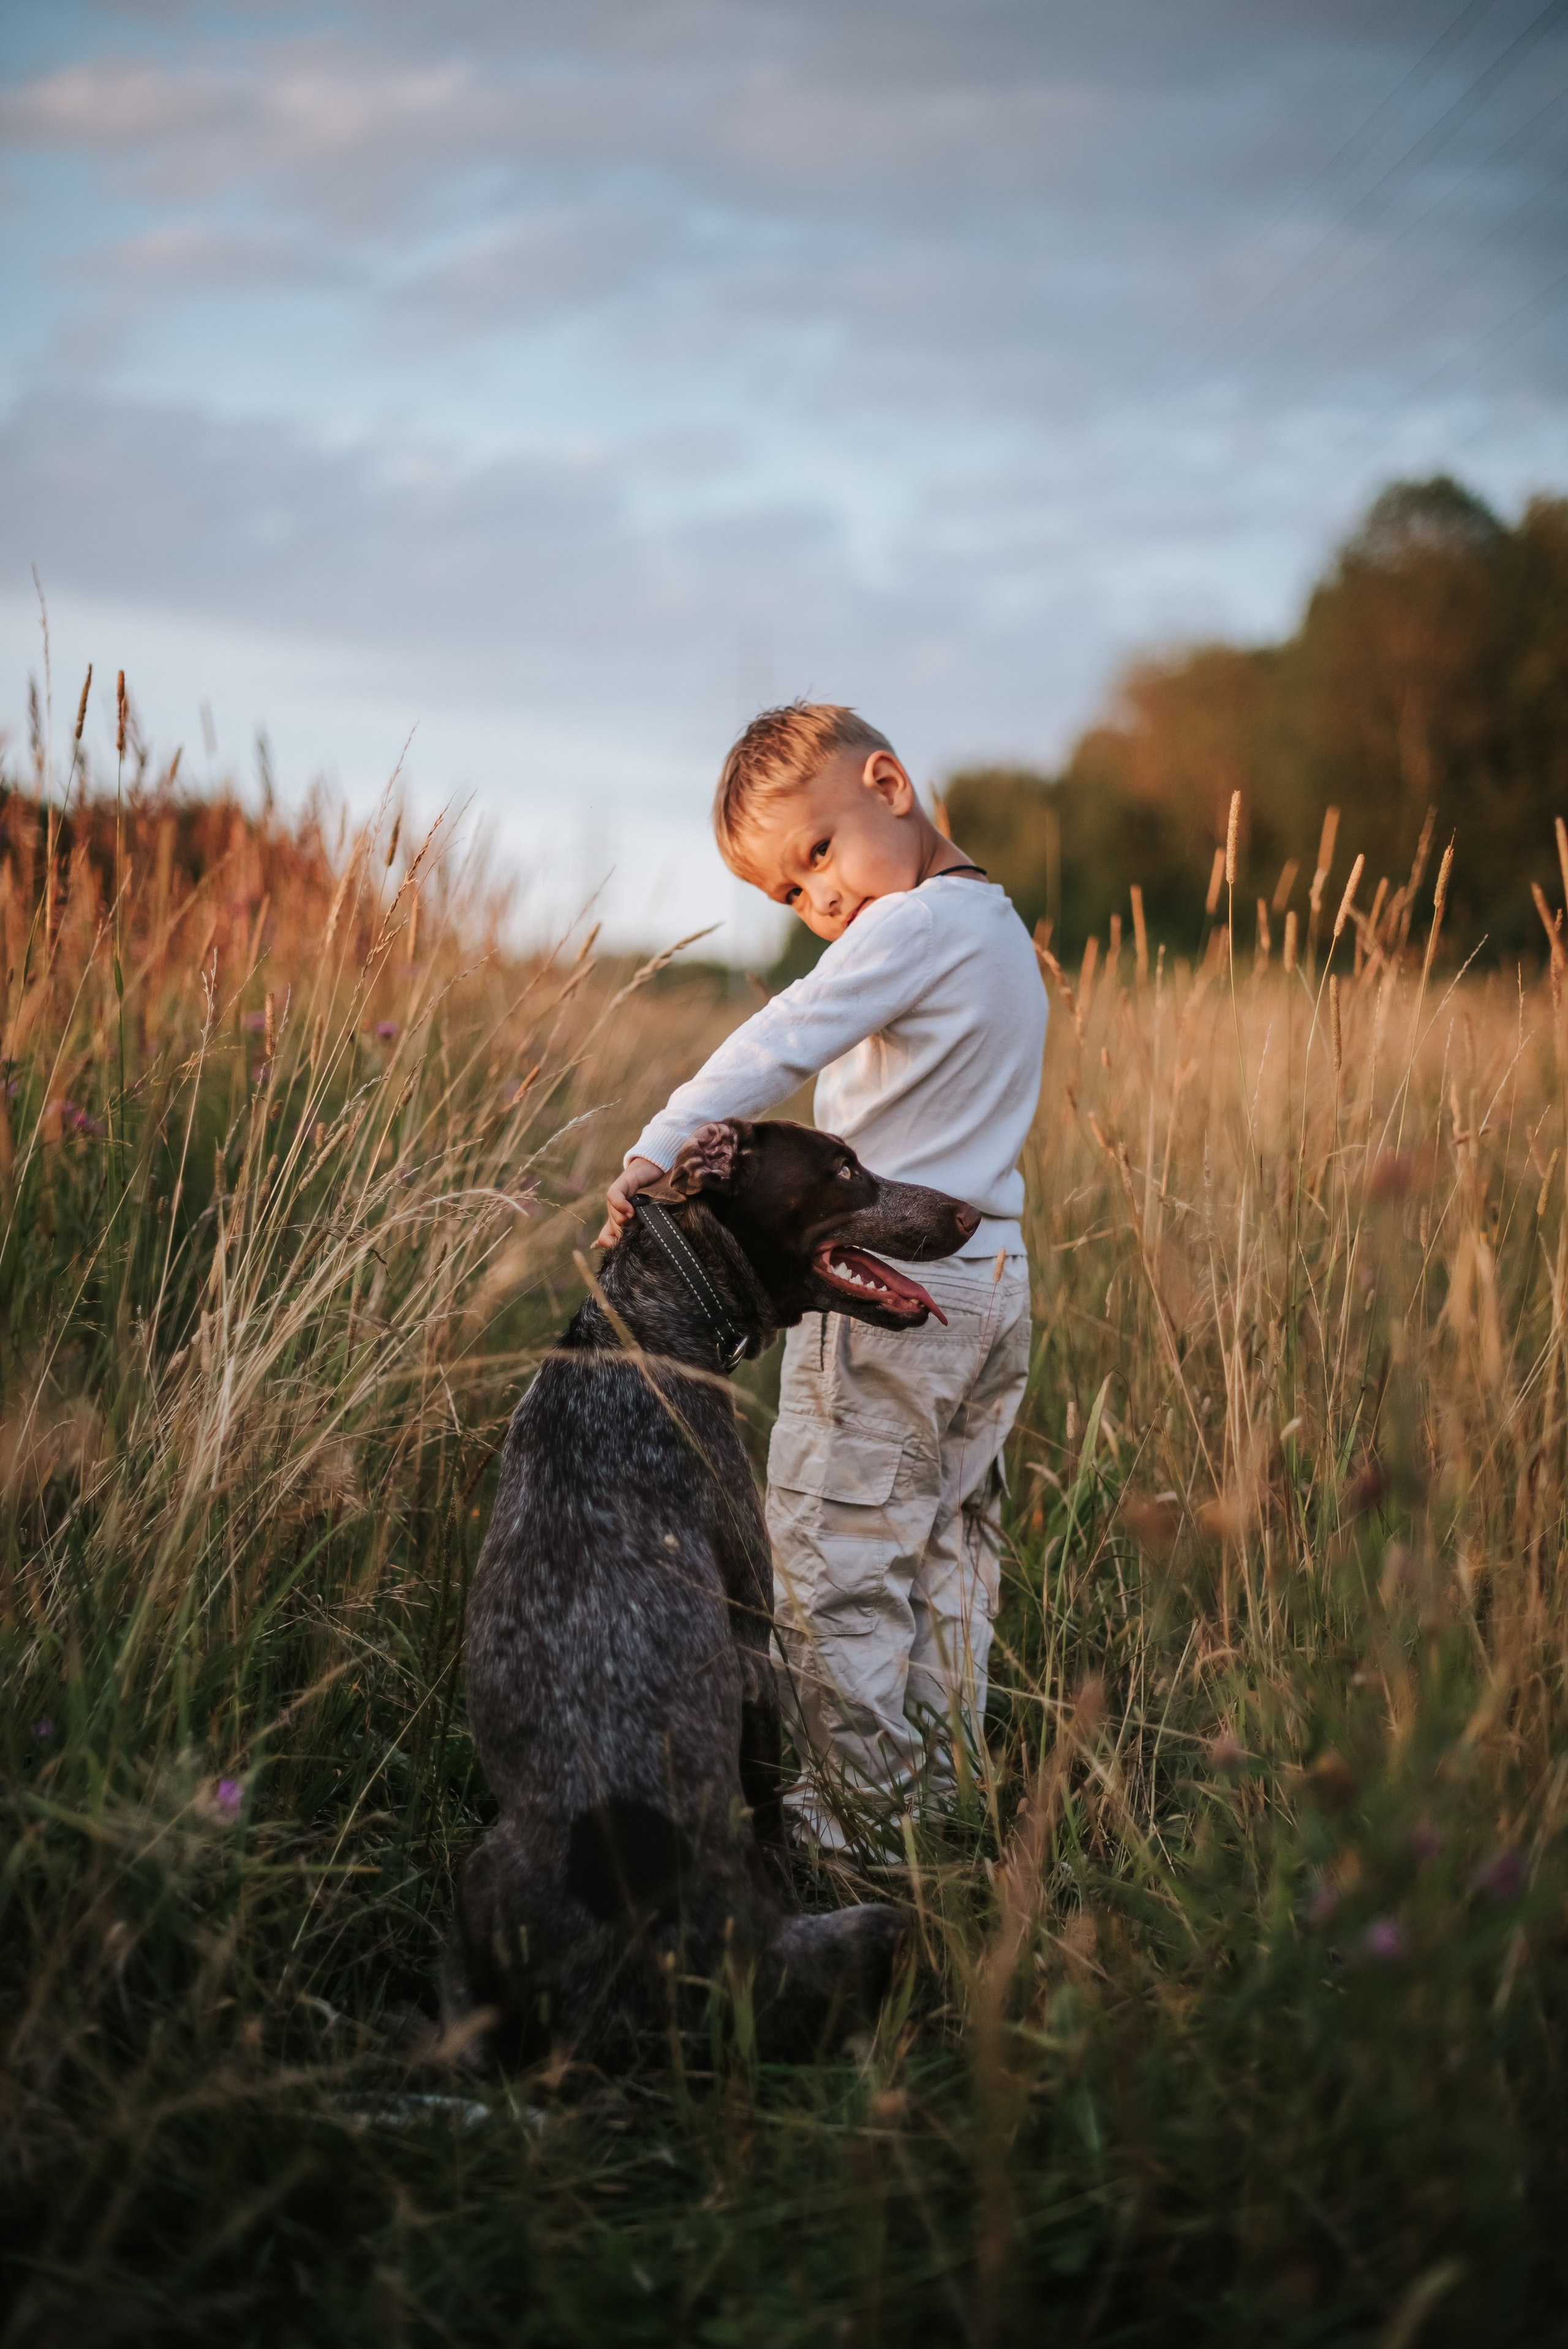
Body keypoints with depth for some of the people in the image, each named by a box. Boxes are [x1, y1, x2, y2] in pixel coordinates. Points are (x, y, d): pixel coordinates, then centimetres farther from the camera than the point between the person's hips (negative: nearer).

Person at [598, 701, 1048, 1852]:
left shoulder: (913, 926, -14)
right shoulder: (1000, 927, 15)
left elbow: (783, 1044, -27)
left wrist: (658, 1151, -34)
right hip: (995, 1280, 10)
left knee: (835, 1559, -1)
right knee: (951, 1550, 16)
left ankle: (858, 1809, 6)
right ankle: (944, 1796, 24)